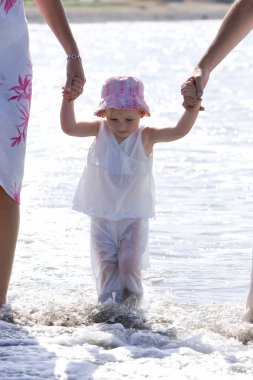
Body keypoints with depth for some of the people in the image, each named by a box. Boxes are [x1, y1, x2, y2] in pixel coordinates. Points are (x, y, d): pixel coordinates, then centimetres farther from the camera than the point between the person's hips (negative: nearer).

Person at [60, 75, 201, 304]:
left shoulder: (145, 137, -10)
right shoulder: (100, 131, -5)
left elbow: (179, 131, -21)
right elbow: (69, 127, -15)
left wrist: (193, 105, -35)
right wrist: (68, 100, -30)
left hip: (134, 218, -2)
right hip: (101, 217, 2)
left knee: (129, 263, -11)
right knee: (106, 267, -1)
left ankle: (133, 303, 10)